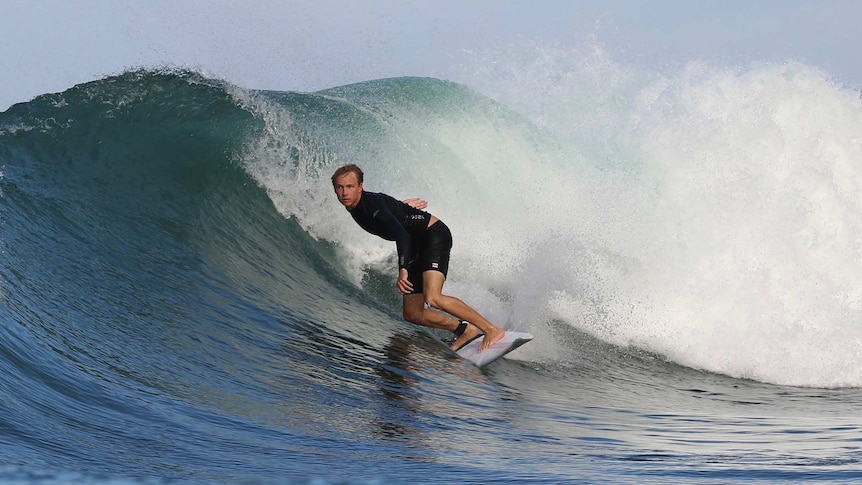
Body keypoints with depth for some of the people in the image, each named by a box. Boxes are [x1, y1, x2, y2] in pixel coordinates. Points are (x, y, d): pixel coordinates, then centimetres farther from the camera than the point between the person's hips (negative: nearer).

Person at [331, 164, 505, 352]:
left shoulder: (372, 203, -22)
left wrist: (403, 270, -43)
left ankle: (492, 330, -24)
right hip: (417, 248, 9)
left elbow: (401, 234, -34)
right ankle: (466, 331, 11)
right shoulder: (354, 209, 4)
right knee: (412, 314, 0)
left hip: (434, 233, -9)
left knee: (432, 298, -28)